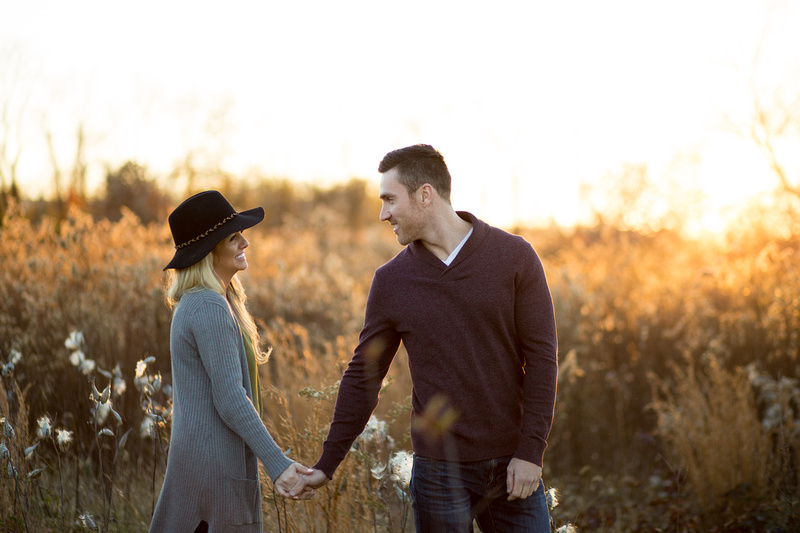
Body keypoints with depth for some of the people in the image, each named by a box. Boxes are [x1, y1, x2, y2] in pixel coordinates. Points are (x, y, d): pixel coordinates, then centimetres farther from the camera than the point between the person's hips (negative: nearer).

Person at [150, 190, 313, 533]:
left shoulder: (195, 304, 13)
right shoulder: (210, 309, -17)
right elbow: (229, 399, -22)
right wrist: (278, 464, -24)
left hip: (193, 455, 10)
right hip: (219, 465, -10)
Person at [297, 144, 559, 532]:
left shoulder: (514, 257, -5)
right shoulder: (391, 281, 1)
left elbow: (541, 357, -6)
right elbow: (363, 376, 7)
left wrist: (531, 452, -11)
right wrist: (327, 464, 6)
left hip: (511, 466, -1)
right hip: (440, 467, 1)